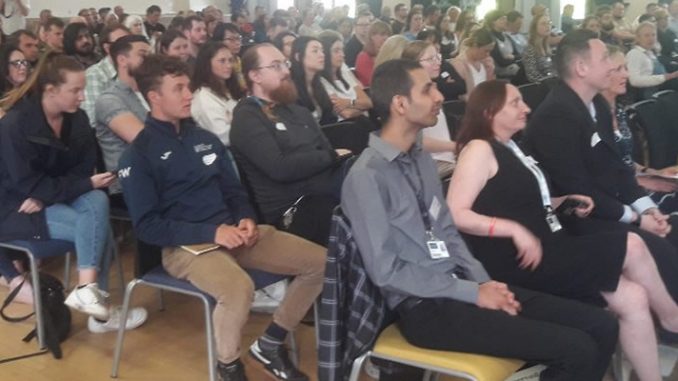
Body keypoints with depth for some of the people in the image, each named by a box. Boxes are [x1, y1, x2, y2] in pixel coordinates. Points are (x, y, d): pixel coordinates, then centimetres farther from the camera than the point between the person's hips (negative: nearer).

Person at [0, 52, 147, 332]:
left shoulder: (77, 118, -2)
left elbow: (85, 166, -2)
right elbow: (27, 184, -20)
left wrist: (46, 195, -19)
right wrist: (87, 184, -25)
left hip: (56, 196, 6)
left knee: (98, 202, -26)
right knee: (98, 229, -25)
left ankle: (88, 288, -26)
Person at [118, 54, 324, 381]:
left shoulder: (205, 139, 15)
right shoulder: (138, 154, -4)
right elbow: (147, 226, -10)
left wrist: (246, 219, -5)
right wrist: (211, 232, -20)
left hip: (231, 231, 7)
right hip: (184, 245, -7)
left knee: (320, 262, -4)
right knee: (238, 289, -38)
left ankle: (269, 344, 11)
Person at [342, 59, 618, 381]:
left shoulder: (421, 159, 11)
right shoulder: (367, 176, -15)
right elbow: (386, 270, -17)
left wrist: (483, 281, -2)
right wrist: (473, 293, -14)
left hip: (457, 285, 8)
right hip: (424, 307, -8)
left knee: (602, 327, -1)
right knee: (578, 351, -18)